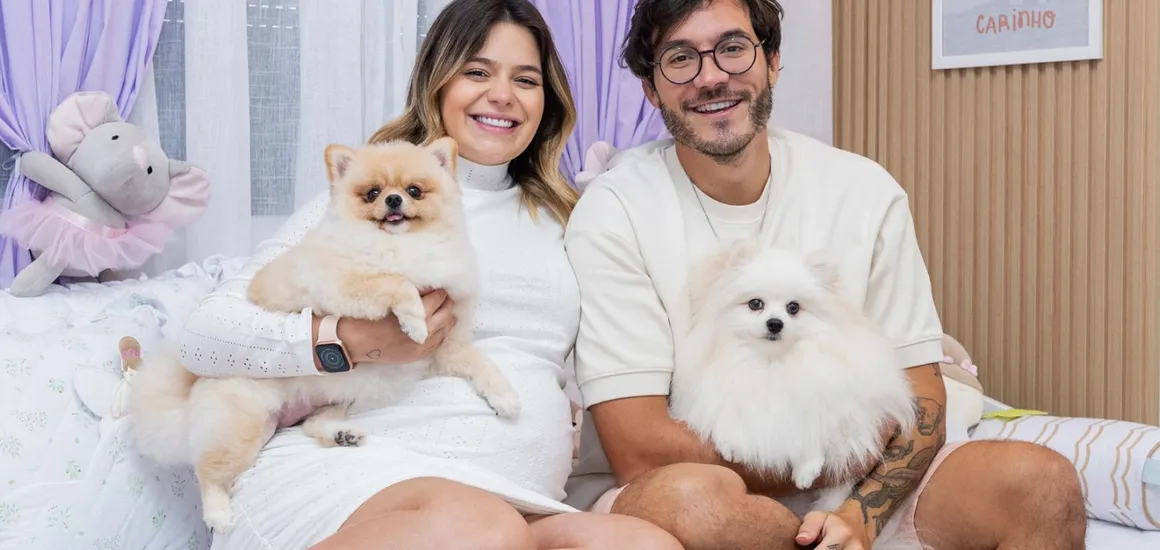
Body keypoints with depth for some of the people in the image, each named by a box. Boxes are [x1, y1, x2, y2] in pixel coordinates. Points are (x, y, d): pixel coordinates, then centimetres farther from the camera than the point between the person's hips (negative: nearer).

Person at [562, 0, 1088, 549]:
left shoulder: (865, 192, -1)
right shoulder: (615, 210, -12)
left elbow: (919, 402, -2)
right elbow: (641, 452, -17)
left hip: (854, 490, 2)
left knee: (1041, 482, -19)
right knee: (690, 497, -36)